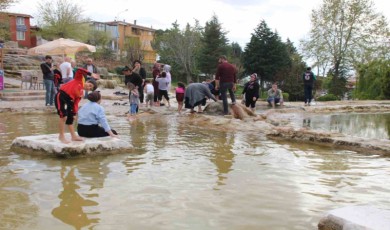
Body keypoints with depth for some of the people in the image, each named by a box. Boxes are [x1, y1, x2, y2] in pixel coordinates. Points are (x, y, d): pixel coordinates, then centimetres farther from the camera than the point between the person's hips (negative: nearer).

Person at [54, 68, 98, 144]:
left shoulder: (81, 94, 16)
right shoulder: (79, 79, 3)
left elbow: (75, 103, 10)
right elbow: (79, 70, -12)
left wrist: (75, 112, -2)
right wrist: (90, 74, -16)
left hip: (69, 100, 9)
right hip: (61, 96, -9)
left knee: (70, 118, 13)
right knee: (64, 116, -14)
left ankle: (73, 136, 23)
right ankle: (61, 136, -4)